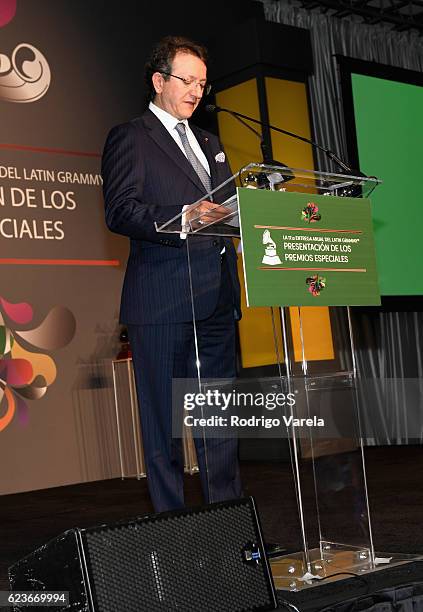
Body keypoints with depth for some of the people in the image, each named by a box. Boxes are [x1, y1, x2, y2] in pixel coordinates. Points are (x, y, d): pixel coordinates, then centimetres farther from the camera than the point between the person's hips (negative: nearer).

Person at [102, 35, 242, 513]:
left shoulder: (210, 143, 24)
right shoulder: (129, 138, 1)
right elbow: (119, 211, -12)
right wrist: (181, 218, -25)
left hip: (217, 299, 7)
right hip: (162, 300, -7)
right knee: (163, 417, -1)